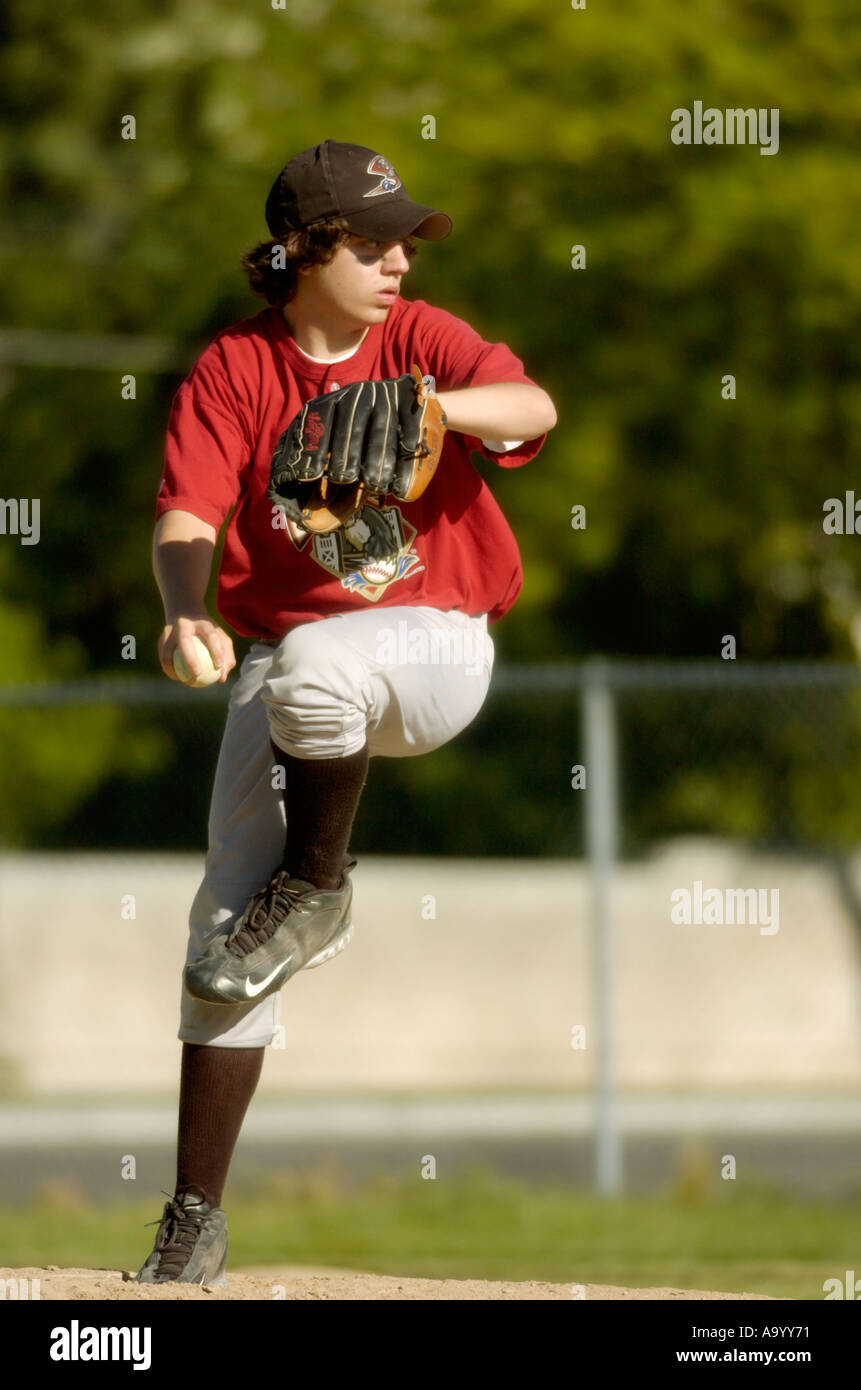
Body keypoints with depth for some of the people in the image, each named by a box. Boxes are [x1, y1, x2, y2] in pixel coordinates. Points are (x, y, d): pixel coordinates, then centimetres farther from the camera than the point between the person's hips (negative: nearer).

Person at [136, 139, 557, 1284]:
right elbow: (187, 517, -12)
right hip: (281, 662, 2)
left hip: (433, 645, -2)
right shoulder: (232, 372, -1)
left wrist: (430, 405, -40)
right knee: (227, 918, -8)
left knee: (307, 661, -37)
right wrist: (186, 613, -34)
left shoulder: (419, 337, -1)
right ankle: (196, 1220, -2)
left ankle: (320, 888, -9)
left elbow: (533, 407, -19)